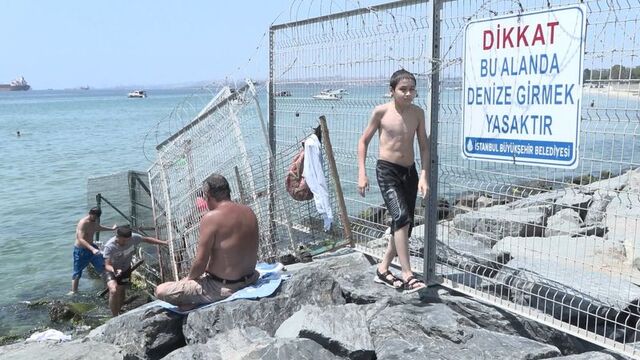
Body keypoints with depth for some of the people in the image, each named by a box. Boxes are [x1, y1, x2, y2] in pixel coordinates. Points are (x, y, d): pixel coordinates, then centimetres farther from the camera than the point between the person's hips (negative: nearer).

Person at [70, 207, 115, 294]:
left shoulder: (95, 221, -1)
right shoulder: (83, 223, -27)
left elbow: (98, 228, 25)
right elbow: (81, 239, -37)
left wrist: (111, 229, 37)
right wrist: (92, 249, -47)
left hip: (91, 247, 7)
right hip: (80, 250, -7)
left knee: (102, 267, 7)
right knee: (77, 273, 3)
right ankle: (73, 291, 14)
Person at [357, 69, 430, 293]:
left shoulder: (418, 113, 4)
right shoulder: (381, 111, -6)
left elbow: (424, 146, 6)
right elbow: (364, 141, 2)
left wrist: (423, 175, -6)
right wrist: (362, 173, -6)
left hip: (410, 172, 5)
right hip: (387, 170, -5)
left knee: (405, 224, 8)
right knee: (401, 218, -21)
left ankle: (383, 269, 23)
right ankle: (407, 275, -19)